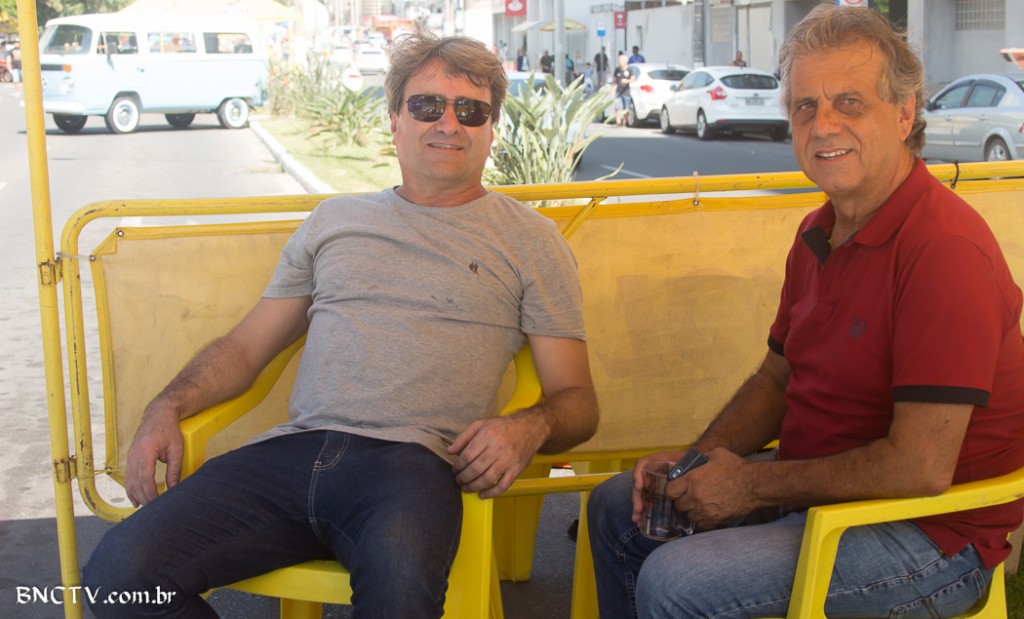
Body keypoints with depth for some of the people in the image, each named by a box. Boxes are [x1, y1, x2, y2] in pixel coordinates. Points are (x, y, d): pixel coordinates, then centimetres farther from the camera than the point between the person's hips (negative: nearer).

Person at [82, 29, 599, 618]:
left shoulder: (529, 238, 14)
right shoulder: (334, 220, 24)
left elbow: (577, 401, 11)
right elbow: (245, 347, 24)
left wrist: (529, 426, -13)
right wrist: (168, 407, 5)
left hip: (411, 459, -3)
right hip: (295, 447, 4)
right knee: (119, 570, -20)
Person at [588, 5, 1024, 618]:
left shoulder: (946, 249, -25)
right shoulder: (818, 234, 6)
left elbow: (921, 468, -28)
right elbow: (776, 380, 15)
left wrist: (752, 484, -19)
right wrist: (698, 462, -3)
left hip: (933, 535, -9)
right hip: (820, 486, 9)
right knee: (618, 509, 13)